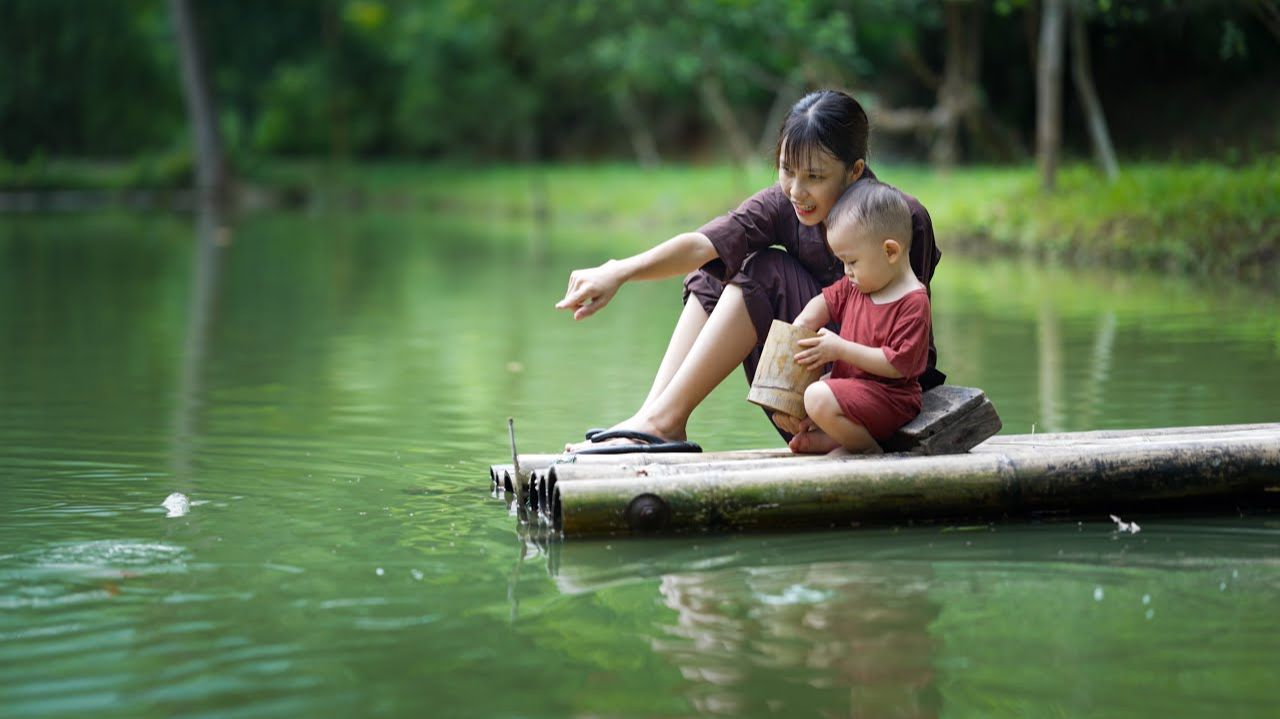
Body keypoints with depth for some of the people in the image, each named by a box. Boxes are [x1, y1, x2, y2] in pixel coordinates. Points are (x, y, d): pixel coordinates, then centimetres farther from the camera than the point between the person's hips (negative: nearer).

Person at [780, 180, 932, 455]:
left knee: (818, 398, -33)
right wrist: (799, 326, 0)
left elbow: (898, 364, -24)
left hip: (888, 398, -10)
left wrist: (841, 349, -23)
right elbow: (826, 300, 22)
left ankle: (867, 448, -13)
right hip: (850, 382, 10)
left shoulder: (913, 303, -20)